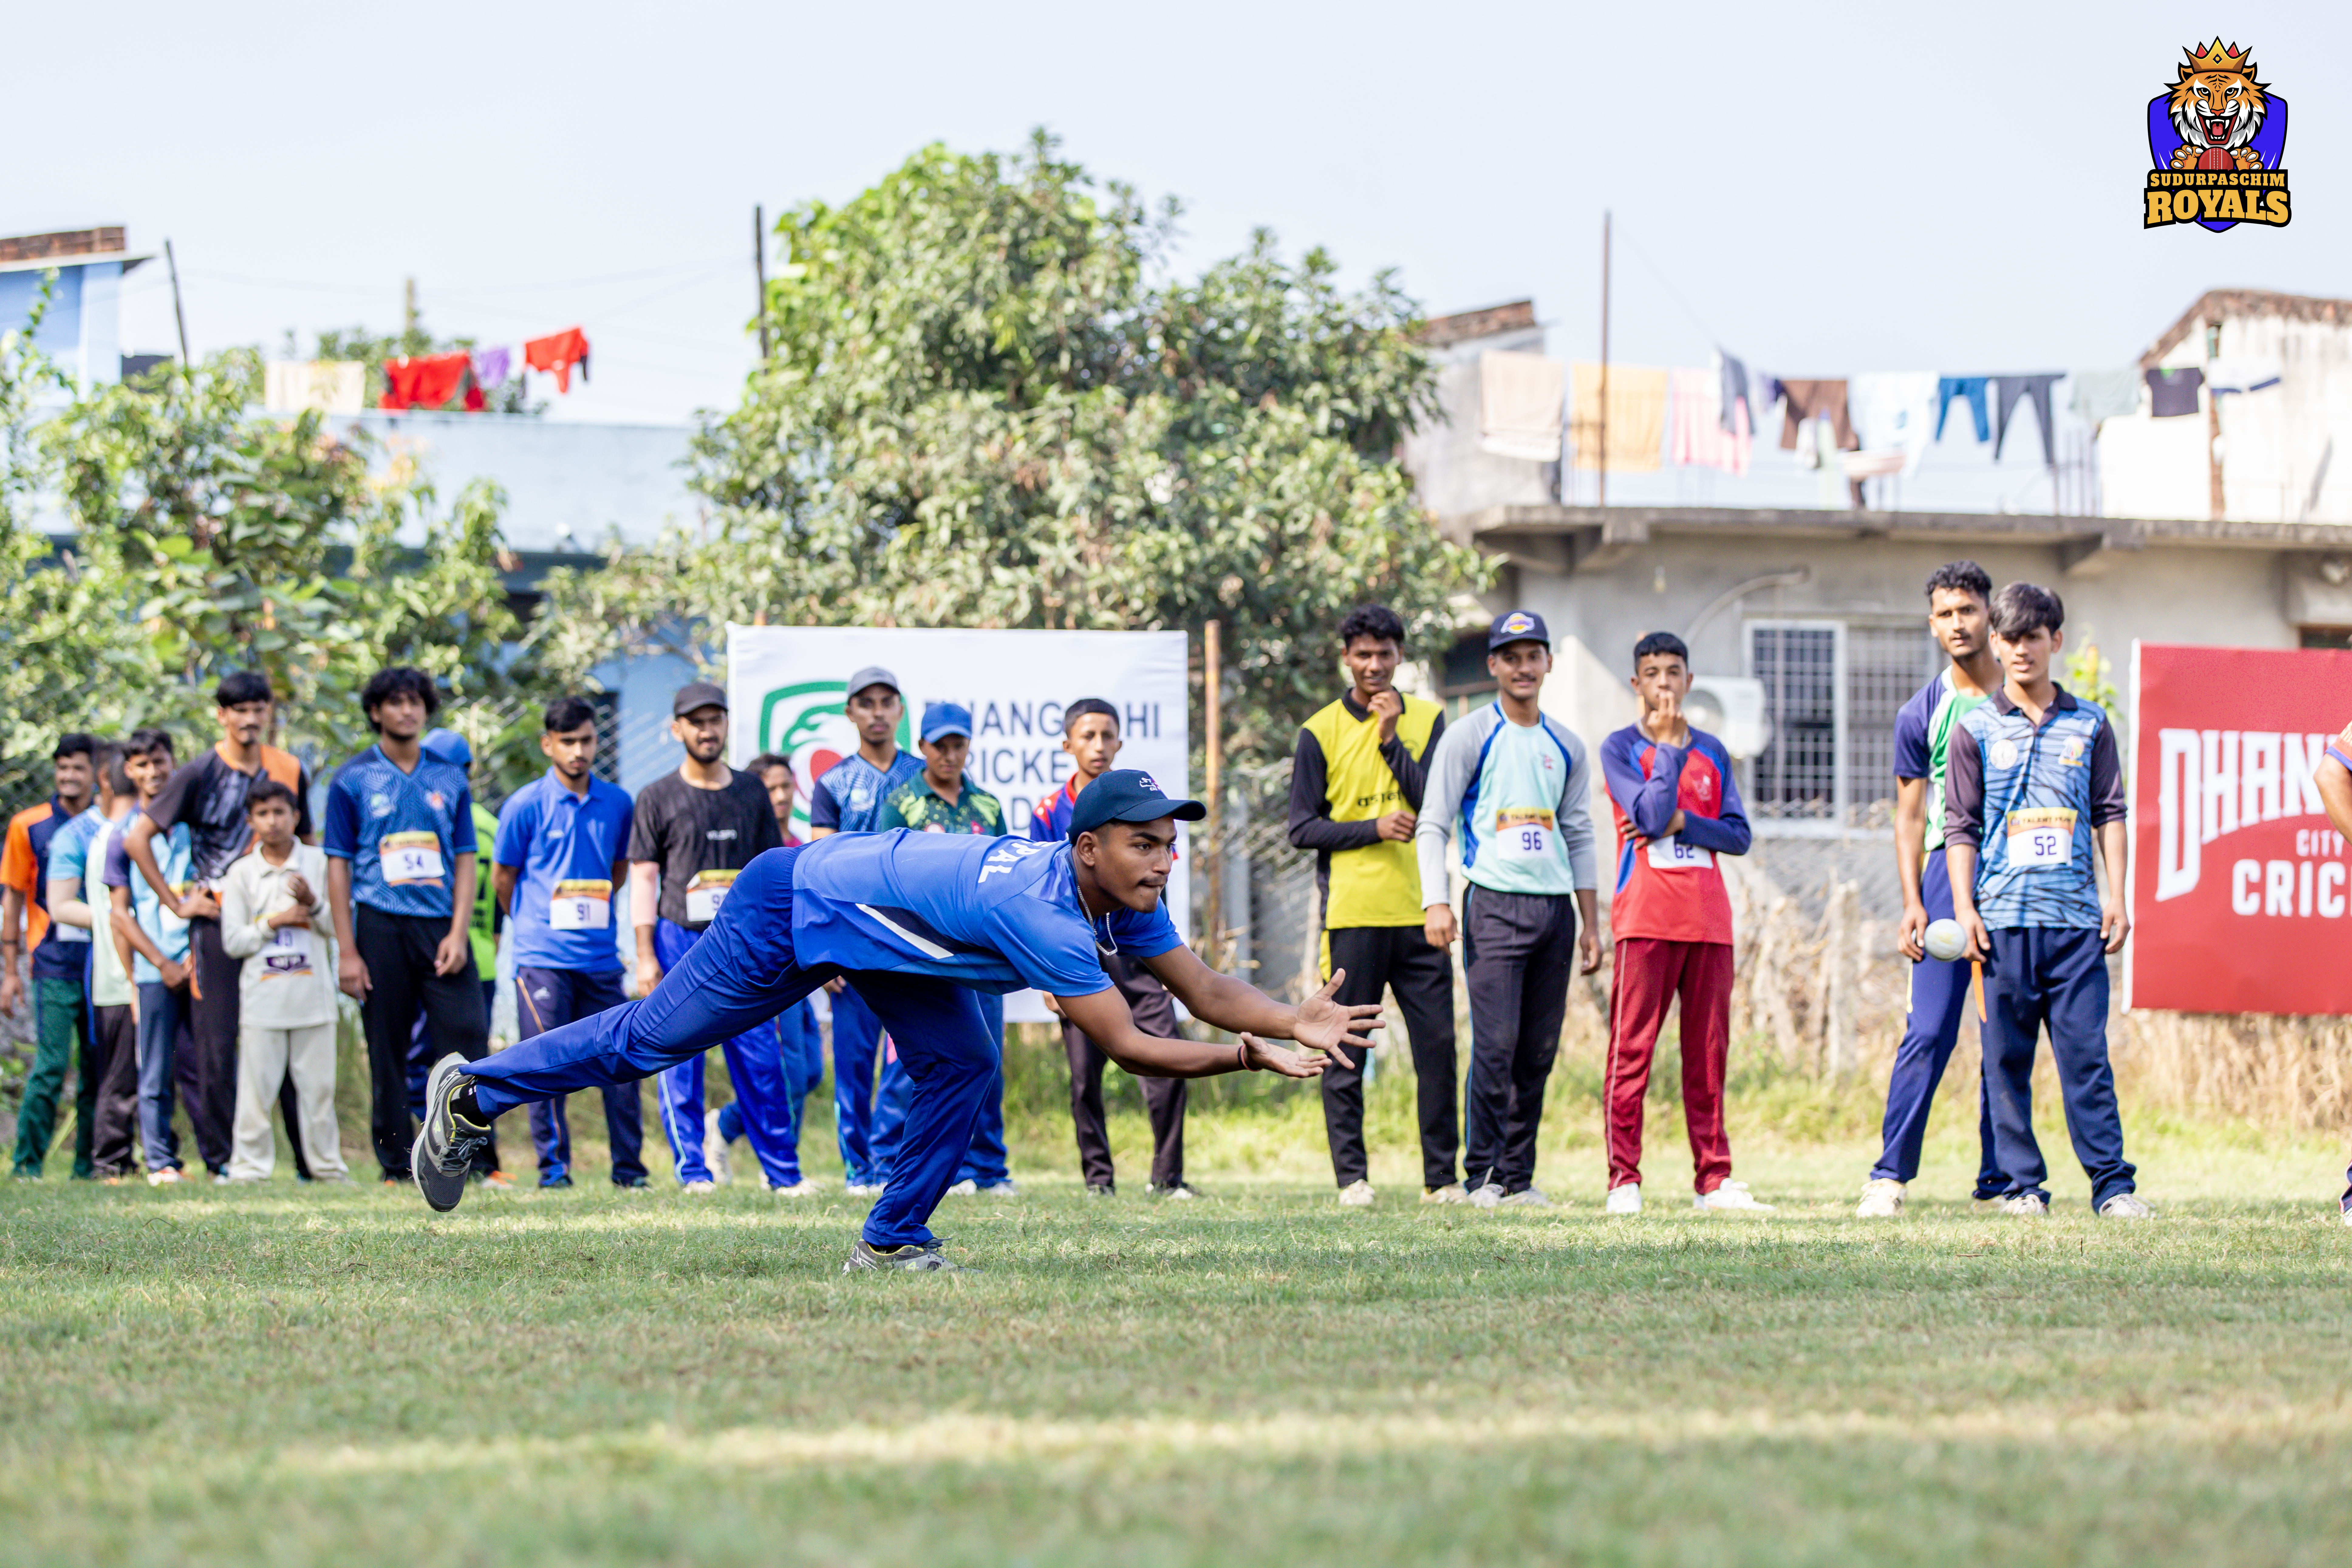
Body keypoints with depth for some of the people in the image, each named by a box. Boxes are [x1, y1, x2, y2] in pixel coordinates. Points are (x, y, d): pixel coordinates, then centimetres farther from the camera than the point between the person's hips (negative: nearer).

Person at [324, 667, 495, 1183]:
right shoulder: (353, 781, 5)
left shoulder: (450, 779, 12)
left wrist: (458, 933, -2)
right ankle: (397, 1166, 7)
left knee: (469, 1039, -10)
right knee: (388, 1053, 1)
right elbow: (339, 867, 2)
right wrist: (347, 951, -5)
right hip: (382, 927, -2)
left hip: (441, 926, 2)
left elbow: (465, 860, 12)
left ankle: (481, 1159, -6)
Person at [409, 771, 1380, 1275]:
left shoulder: (1125, 898, -11)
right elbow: (1125, 1047, -35)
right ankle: (472, 1095, 18)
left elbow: (1204, 992, -9)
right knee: (654, 1038, 3)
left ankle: (891, 1242, 7)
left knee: (962, 1070, -4)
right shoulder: (1046, 915, -37)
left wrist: (1297, 1021, -24)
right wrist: (1248, 1058, -36)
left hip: (881, 934, 8)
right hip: (796, 911, -8)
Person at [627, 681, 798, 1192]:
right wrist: (646, 955, -7)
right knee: (680, 1059, -3)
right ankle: (692, 1169, 2)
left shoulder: (751, 792, 13)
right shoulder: (658, 798, 4)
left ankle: (782, 1173, 3)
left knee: (762, 1059, -2)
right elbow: (644, 878, 1)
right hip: (680, 939, -2)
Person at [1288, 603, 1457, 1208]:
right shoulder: (1321, 732, 5)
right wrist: (1374, 828, -10)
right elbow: (1303, 828, 2)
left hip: (1420, 909, 2)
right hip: (1353, 913, -2)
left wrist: (1392, 738, -8)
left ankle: (1442, 1176, 5)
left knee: (1438, 1044, -1)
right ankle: (1352, 1176, 4)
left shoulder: (1426, 721, 11)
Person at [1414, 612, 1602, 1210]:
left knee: (1540, 1050, 3)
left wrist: (1591, 923, 15)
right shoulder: (1470, 738, 1)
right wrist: (1435, 902, -15)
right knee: (1496, 1043, -12)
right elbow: (1433, 825, -2)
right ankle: (1484, 1174, -7)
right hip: (1495, 906, -5)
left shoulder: (1566, 748, 16)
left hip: (1555, 908, 5)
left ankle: (1520, 1177, 8)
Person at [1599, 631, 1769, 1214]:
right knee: (1632, 1048, -7)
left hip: (1709, 919, 4)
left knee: (1708, 1052, 4)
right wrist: (1671, 746, -8)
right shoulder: (1621, 749, 3)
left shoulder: (1711, 752, 16)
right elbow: (1650, 816, -12)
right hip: (1647, 918, -4)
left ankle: (1714, 1179, 5)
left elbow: (1739, 835, 9)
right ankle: (1624, 1178, -6)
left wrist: (1682, 822, -7)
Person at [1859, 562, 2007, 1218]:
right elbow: (1910, 819, 6)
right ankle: (1890, 1174, -8)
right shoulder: (1923, 715, 5)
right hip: (1951, 868, -2)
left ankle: (1998, 1179, 8)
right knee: (1930, 1030, -10)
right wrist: (1913, 905, -5)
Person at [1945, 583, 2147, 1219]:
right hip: (2003, 919, 0)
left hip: (2077, 917, 0)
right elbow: (1960, 827, 6)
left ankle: (2113, 1184, -5)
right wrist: (1964, 909, -2)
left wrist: (2116, 897, 2)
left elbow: (2110, 813, 11)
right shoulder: (1976, 731, 8)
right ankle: (2021, 1184, 6)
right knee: (2008, 1058, 1)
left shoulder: (2089, 725, 11)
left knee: (2086, 1052, -5)